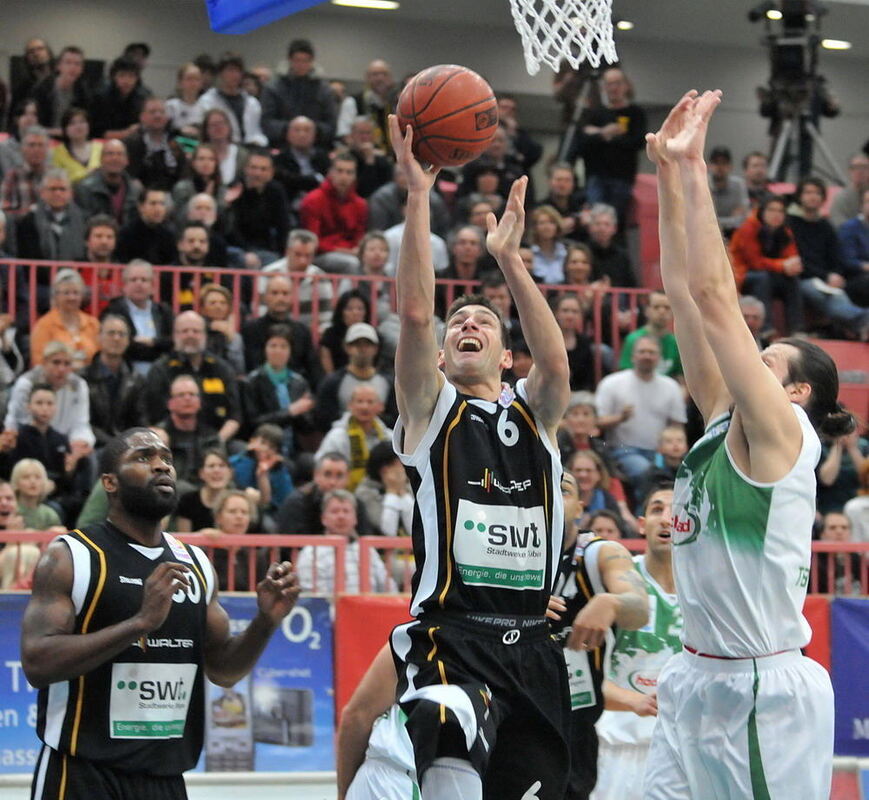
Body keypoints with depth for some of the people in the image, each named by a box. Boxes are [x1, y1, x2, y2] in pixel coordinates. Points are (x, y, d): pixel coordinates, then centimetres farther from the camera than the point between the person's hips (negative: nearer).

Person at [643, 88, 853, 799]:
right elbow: (685, 292, 9)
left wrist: (693, 167, -13)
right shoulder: (723, 423, 11)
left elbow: (713, 296, -16)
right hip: (697, 681, 8)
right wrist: (669, 178, 6)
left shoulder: (781, 432, -9)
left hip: (764, 693, -8)